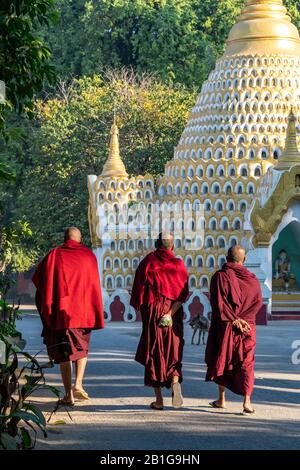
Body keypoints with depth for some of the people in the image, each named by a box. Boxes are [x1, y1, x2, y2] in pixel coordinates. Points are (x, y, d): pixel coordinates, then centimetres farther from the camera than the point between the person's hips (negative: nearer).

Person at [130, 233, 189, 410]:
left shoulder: (147, 262, 2)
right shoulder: (179, 264, 3)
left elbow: (139, 289, 2)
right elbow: (184, 293, -7)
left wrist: (139, 309, 11)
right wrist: (171, 312, -12)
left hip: (152, 311, 0)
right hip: (174, 315, 1)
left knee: (154, 353, 5)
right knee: (174, 351, 10)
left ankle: (159, 399, 1)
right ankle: (175, 381, -20)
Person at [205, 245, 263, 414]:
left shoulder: (220, 276, -5)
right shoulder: (253, 279, 4)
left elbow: (218, 302, -15)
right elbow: (258, 302, -3)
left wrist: (233, 319, -14)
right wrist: (242, 319, -9)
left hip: (224, 326, -1)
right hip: (247, 328, 2)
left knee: (221, 361, 15)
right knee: (246, 364, 3)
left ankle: (222, 399, 18)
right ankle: (247, 401, -12)